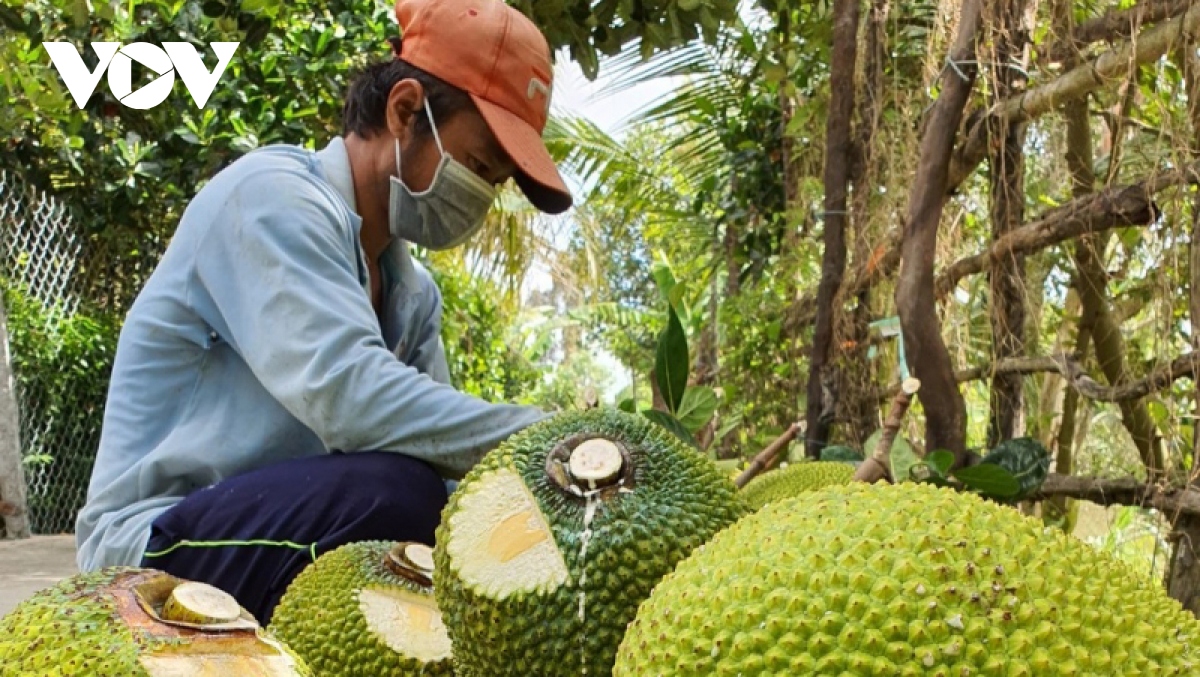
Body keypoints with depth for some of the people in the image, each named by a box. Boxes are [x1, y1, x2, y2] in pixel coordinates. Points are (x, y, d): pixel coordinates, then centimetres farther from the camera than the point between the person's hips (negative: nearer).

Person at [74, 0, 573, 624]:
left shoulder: (413, 293, 10)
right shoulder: (272, 195, -15)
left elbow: (442, 470, 5)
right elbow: (347, 394, -30)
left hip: (292, 532, 8)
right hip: (155, 550, -8)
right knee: (395, 490, -31)